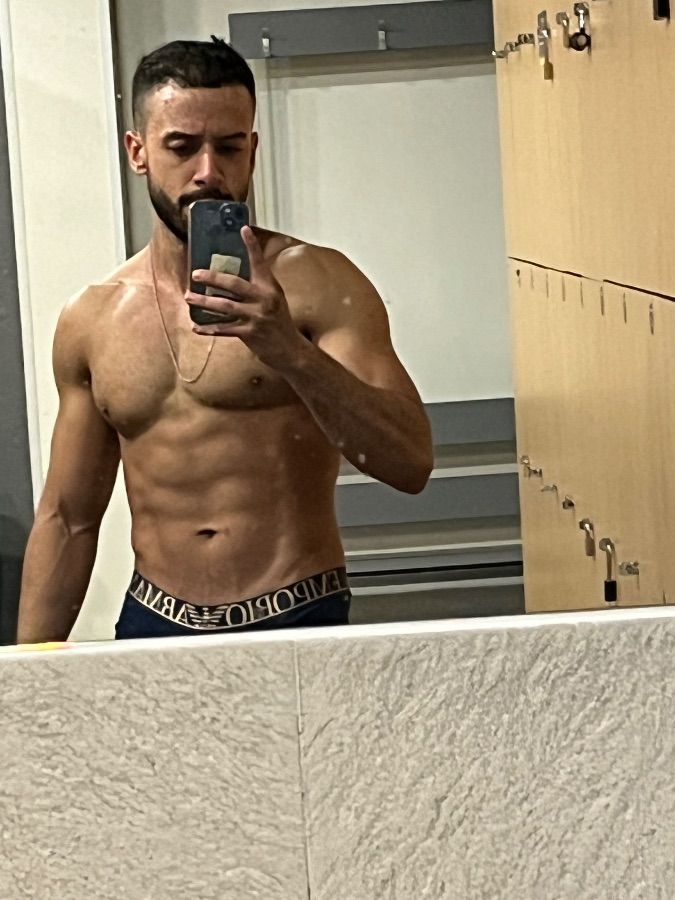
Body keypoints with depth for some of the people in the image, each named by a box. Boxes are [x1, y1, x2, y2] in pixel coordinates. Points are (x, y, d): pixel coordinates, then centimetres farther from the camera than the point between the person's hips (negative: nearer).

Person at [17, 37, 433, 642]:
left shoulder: (315, 283, -4)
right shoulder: (92, 321, 8)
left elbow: (411, 464, -13)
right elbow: (68, 520, 14)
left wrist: (290, 351, -25)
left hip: (299, 621, -3)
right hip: (153, 624, 3)